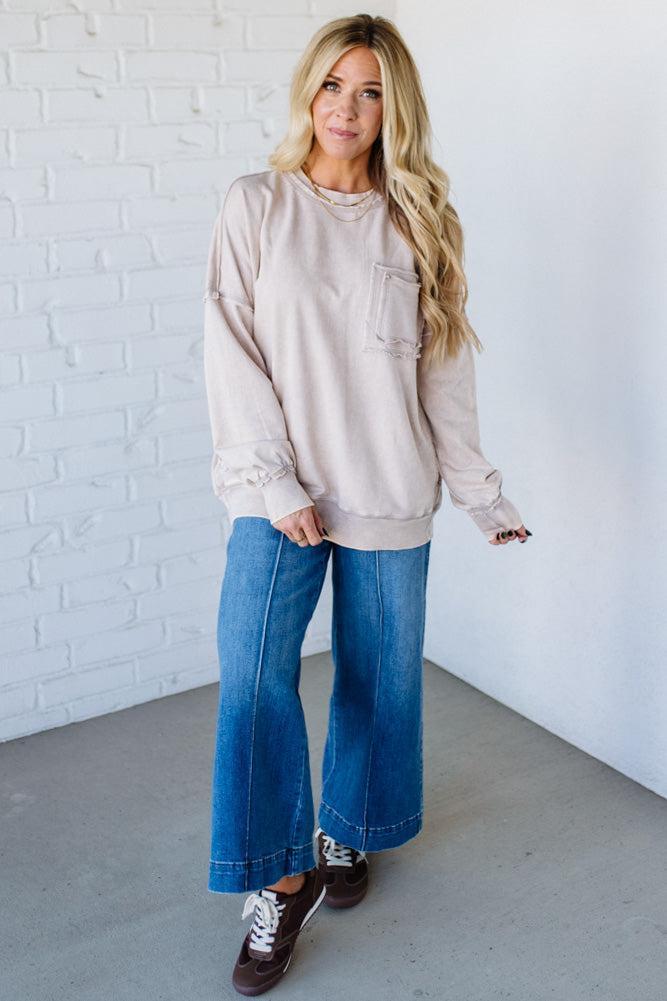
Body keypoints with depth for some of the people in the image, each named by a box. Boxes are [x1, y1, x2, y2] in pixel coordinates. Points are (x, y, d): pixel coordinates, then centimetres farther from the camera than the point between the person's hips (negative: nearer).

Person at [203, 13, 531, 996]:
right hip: (280, 495, -1)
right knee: (253, 679, -10)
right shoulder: (256, 206, 0)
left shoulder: (416, 221, 6)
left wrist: (482, 494, 7)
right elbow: (234, 359, -5)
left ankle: (345, 834, 34)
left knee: (380, 679, 10)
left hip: (389, 498, 2)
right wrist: (276, 485, -13)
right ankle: (284, 880, 7)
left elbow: (444, 372, 7)